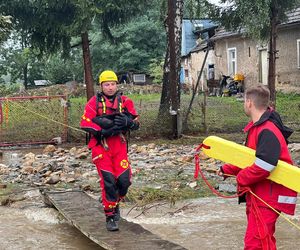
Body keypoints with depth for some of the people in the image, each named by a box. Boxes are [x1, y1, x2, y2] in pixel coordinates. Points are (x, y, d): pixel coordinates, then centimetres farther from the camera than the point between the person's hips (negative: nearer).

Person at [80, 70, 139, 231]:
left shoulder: (125, 101, 7)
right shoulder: (94, 102, -1)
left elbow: (136, 122, 9)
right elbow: (84, 122, -9)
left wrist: (128, 122, -14)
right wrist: (102, 131, -20)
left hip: (119, 145, 3)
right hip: (101, 145, -3)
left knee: (124, 179, -4)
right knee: (108, 181, -6)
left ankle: (115, 202, 27)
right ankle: (110, 216, 6)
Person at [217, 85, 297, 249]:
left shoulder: (267, 131, -22)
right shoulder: (256, 127, 11)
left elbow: (264, 166, -30)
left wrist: (241, 178, -15)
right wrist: (227, 170, 17)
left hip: (268, 196, -11)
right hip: (257, 193, 11)